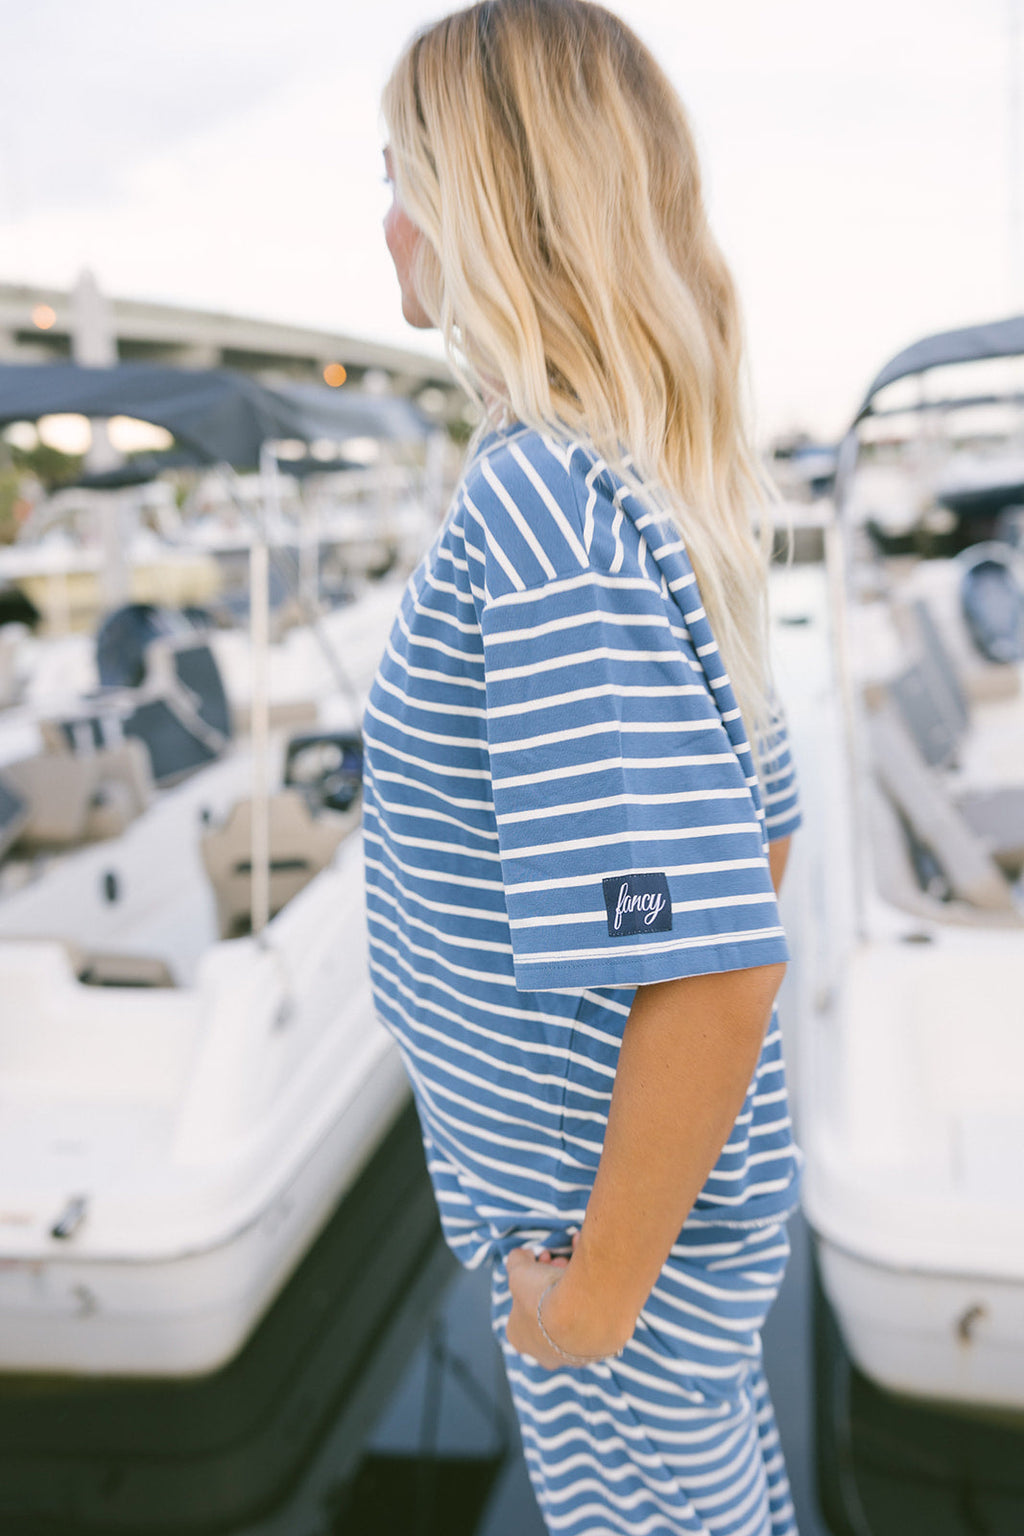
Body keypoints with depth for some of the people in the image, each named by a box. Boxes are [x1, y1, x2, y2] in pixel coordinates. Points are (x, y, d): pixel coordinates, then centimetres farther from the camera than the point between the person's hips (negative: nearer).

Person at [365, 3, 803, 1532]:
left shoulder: (543, 505, -28)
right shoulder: (675, 492, 1)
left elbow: (715, 961, -32)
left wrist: (601, 1279, -19)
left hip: (624, 1207, -8)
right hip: (689, 1170, 8)